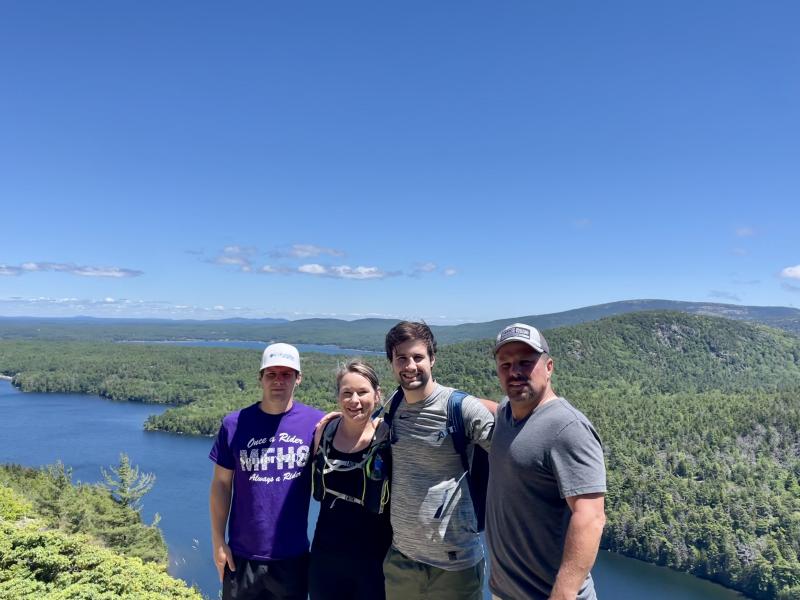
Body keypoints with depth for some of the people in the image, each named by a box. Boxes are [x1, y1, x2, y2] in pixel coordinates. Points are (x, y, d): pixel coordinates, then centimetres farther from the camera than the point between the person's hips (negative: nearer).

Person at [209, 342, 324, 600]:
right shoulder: (235, 423, -7)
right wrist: (218, 541, -1)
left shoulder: (316, 422, -9)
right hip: (242, 555, 0)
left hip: (294, 555, 0)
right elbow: (221, 484, -1)